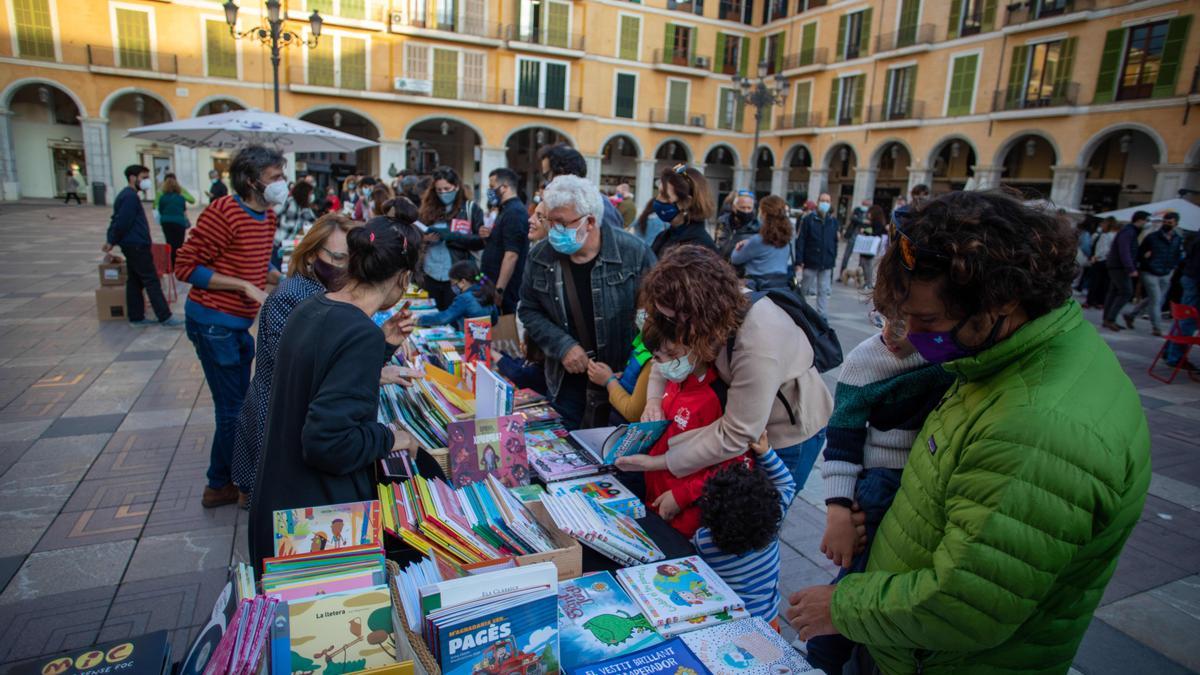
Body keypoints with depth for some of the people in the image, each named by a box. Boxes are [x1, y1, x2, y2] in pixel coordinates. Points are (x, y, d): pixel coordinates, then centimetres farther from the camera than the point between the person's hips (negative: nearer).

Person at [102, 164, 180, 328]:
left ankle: (136, 317, 16)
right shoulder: (131, 196, -15)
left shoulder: (127, 195, 18)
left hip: (133, 245, 10)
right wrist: (112, 242, -7)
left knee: (134, 281, 11)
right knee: (152, 281, -8)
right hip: (137, 245, -10)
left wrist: (110, 240, 16)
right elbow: (122, 222, -18)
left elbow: (118, 220, 19)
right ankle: (164, 317, -6)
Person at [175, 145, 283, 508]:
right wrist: (245, 287, -23)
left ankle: (221, 483, 34)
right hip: (213, 322, -9)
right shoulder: (224, 212, -18)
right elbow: (186, 266, -17)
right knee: (232, 408, 0)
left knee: (237, 405, 18)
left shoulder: (268, 214, 7)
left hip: (238, 322, 9)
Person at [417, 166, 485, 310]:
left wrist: (452, 236, -18)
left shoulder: (471, 208, -1)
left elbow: (481, 241, -8)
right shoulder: (430, 208, 9)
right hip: (431, 275, 4)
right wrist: (425, 238, -8)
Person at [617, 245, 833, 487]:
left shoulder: (758, 347, -39)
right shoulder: (720, 305, -18)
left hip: (789, 436, -6)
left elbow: (734, 438, -32)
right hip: (747, 423, 6)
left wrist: (658, 463, -28)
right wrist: (654, 399, -18)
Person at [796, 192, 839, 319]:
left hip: (826, 264, 3)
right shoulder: (808, 219, -3)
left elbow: (835, 242, 11)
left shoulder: (833, 221, 7)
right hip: (810, 261, -3)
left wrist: (833, 260, 7)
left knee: (824, 292, 4)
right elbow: (800, 241, -8)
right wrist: (799, 261, -14)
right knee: (804, 290, 9)